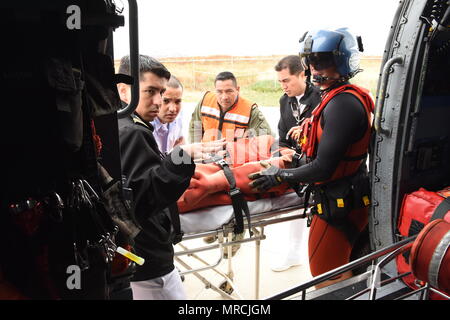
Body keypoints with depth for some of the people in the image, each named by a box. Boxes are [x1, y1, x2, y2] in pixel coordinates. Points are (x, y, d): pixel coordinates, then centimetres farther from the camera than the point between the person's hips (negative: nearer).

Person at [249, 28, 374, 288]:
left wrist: (279, 176, -15)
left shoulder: (342, 104, -25)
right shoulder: (349, 96, 6)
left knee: (327, 279, 8)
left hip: (339, 204, -10)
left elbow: (323, 168, -26)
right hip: (355, 198, 10)